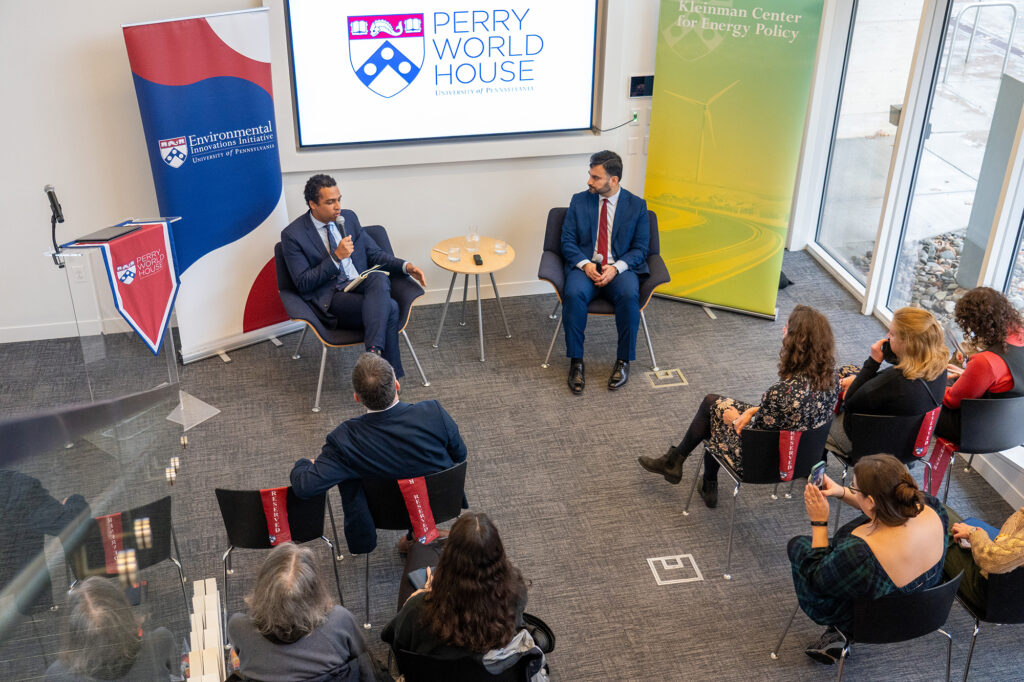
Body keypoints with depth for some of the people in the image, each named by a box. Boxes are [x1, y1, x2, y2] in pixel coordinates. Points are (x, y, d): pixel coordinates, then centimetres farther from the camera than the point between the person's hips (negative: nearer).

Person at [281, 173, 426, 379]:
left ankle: (373, 353, -45)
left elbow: (374, 254, 18)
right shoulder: (292, 235, -3)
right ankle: (391, 375, -27)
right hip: (331, 298, -5)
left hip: (363, 285, 5)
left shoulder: (348, 217, 13)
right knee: (389, 308, -31)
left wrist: (405, 266, 0)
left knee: (380, 279, -35)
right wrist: (336, 256, -16)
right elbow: (303, 283, -8)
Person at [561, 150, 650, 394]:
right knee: (574, 294, -33)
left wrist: (616, 268, -15)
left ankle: (623, 361, -17)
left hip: (620, 269, -1)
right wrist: (585, 264, -14)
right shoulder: (579, 201, 9)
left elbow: (640, 248, 3)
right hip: (585, 266, 1)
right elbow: (567, 241, 5)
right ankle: (576, 362, -21)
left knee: (629, 296, -34)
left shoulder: (637, 206, 6)